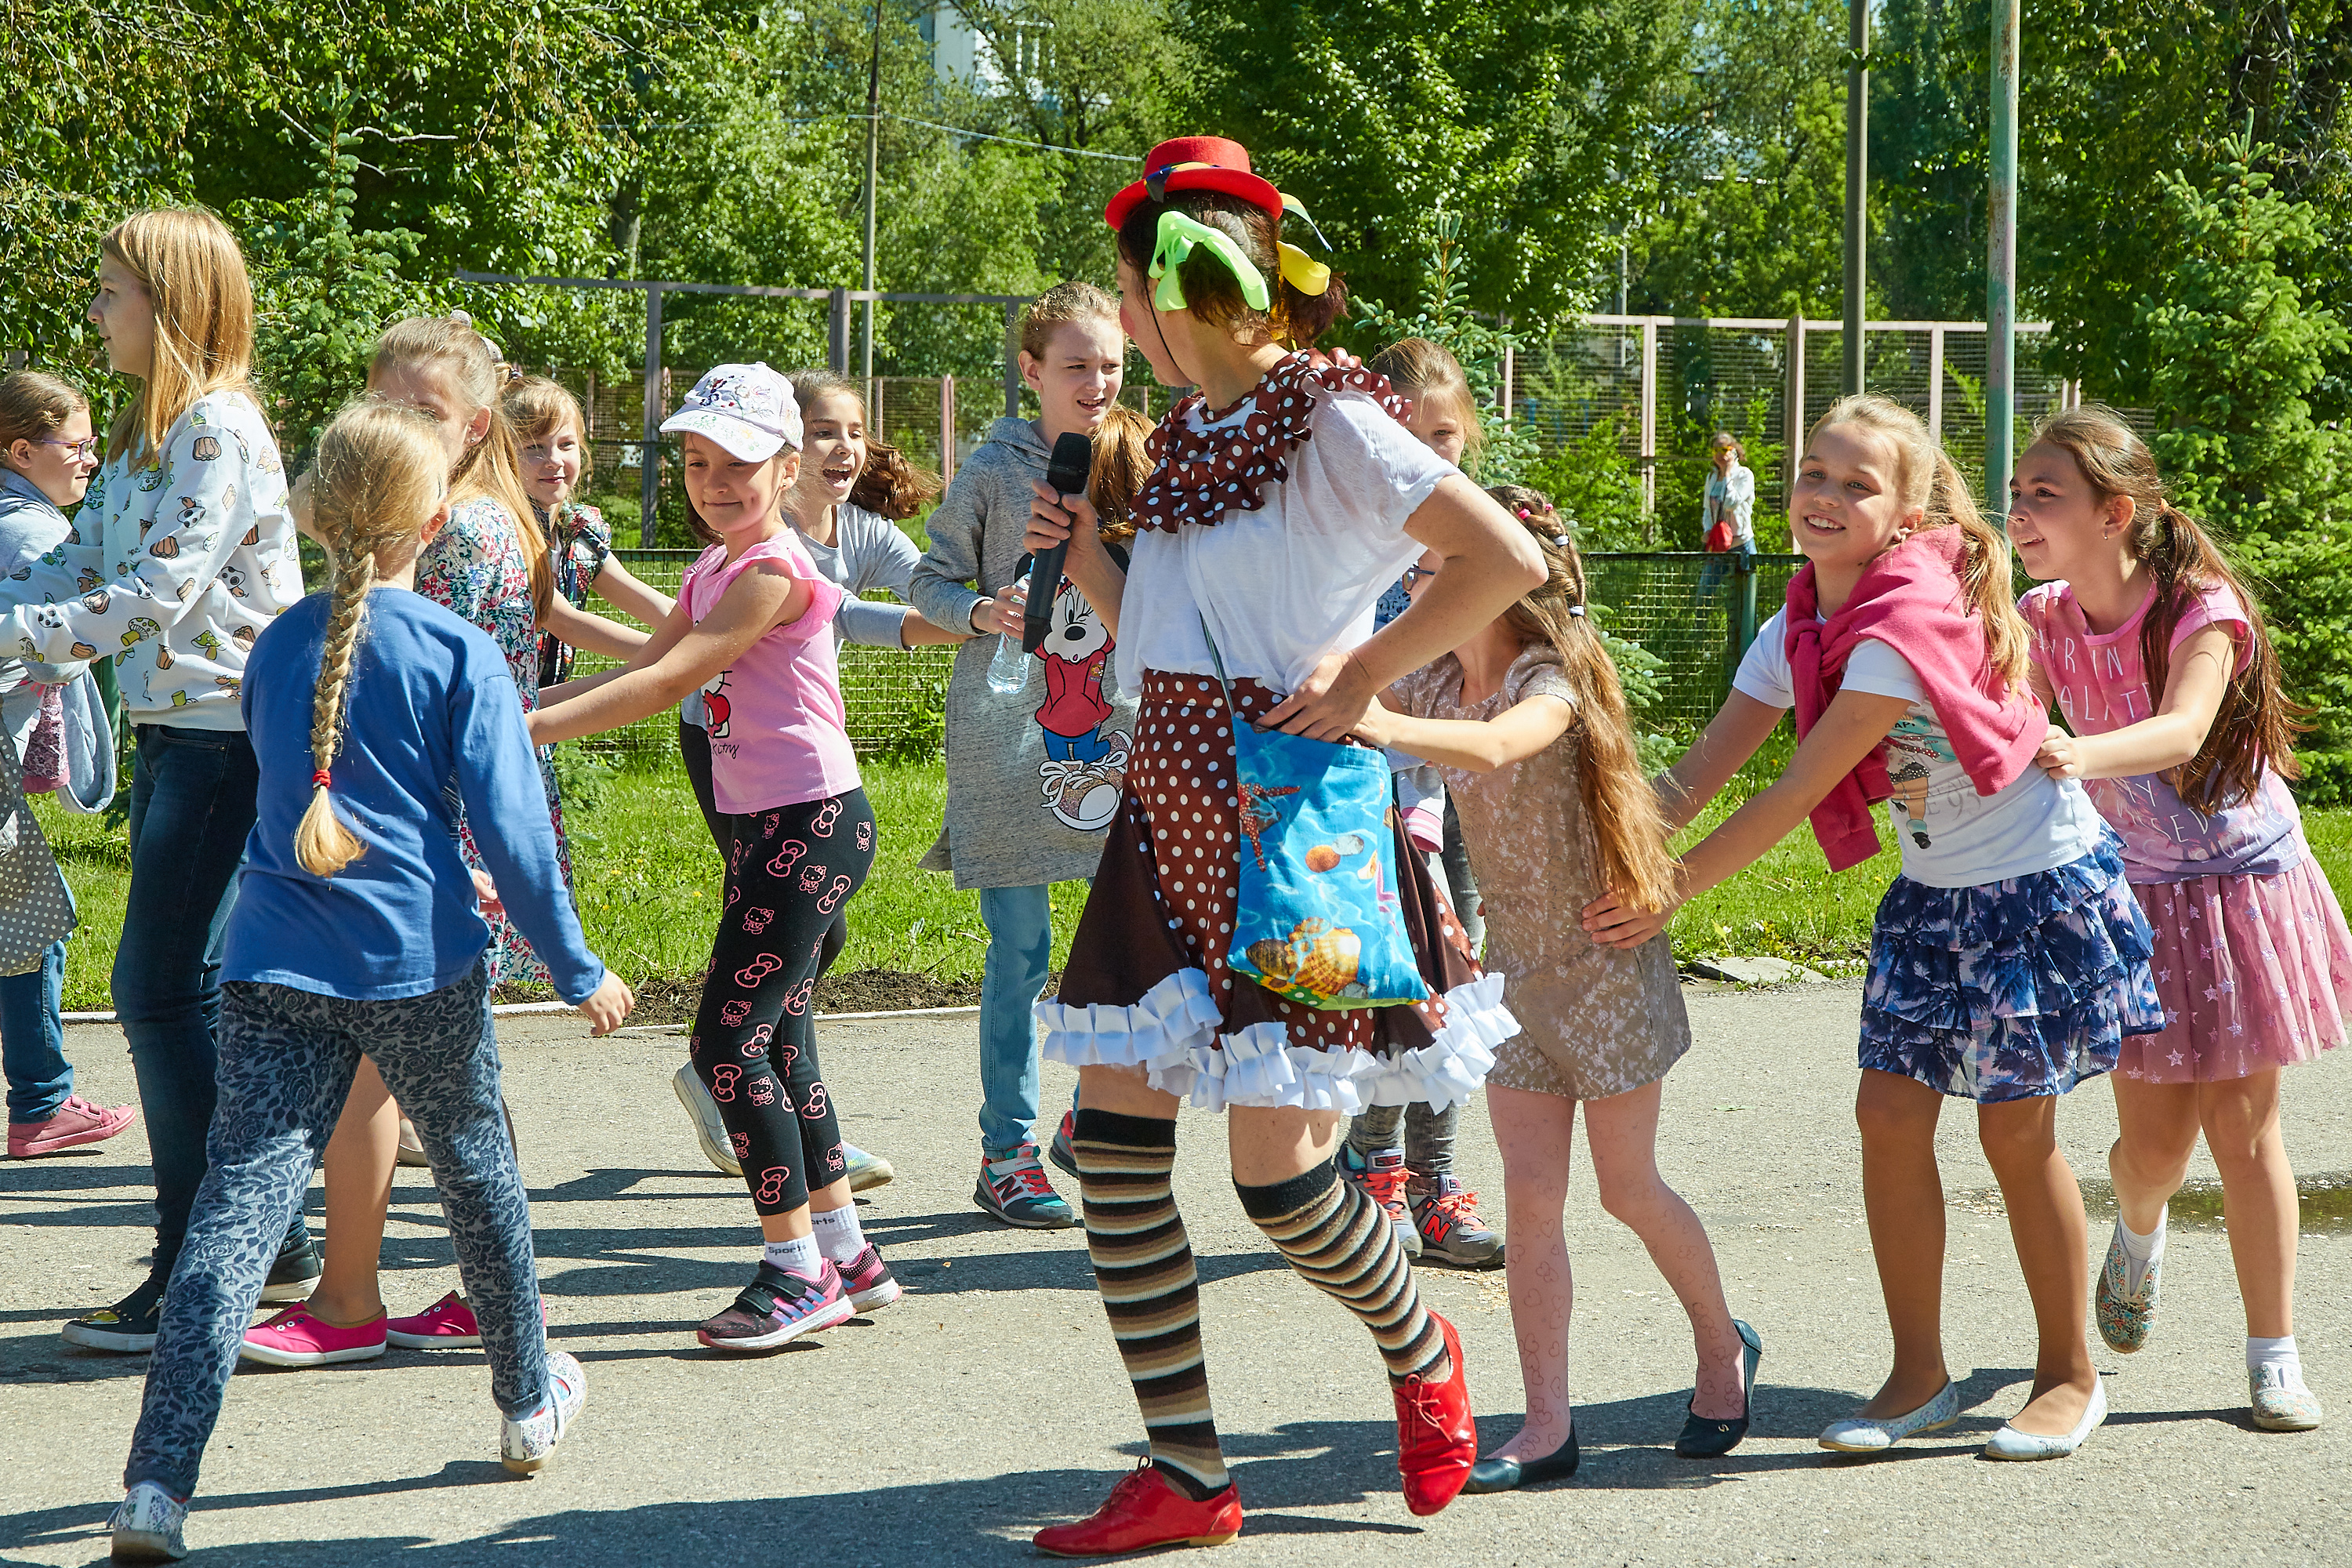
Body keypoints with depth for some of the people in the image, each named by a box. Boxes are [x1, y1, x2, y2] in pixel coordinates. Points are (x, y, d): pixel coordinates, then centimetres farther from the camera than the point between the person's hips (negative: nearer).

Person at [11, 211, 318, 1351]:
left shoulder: (218, 430, -15)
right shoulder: (142, 434, 16)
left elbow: (157, 596, -23)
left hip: (226, 739, -10)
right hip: (172, 735, 10)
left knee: (164, 990, -10)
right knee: (194, 990, 13)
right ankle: (273, 1242, 22)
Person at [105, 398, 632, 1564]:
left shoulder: (277, 647, 10)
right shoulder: (459, 655, -5)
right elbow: (509, 826, -8)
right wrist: (577, 968, 2)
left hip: (274, 965, 3)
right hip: (416, 962, -3)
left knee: (237, 1202, -5)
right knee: (477, 1173, 19)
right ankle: (531, 1402, 38)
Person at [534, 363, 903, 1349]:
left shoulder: (775, 572, -17)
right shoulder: (713, 572, 13)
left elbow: (666, 685, -23)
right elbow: (640, 670, 13)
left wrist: (528, 730, -26)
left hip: (815, 824, -10)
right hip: (761, 826, 10)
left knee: (729, 1043, -11)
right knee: (777, 1043, 14)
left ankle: (798, 1271, -3)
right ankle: (845, 1251, 24)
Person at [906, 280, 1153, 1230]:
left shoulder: (1137, 463, 9)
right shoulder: (996, 470, -1)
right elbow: (929, 581, 2)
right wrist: (982, 611, -17)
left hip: (1116, 729, 4)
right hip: (1010, 734, -3)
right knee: (1021, 952, -2)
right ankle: (1008, 1152, 8)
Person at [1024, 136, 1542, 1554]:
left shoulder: (1331, 422, -10)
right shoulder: (1185, 434, 14)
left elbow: (1509, 559, -19)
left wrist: (1367, 671, -16)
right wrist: (1090, 560, 5)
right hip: (1172, 814, 8)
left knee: (1277, 1168, -7)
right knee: (1113, 1136, 2)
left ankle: (1423, 1356, 25)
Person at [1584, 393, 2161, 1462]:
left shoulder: (1907, 625, -27)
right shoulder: (1795, 633, -2)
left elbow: (1799, 792, -27)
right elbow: (1696, 777, -3)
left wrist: (1676, 890, -24)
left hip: (2037, 881, -7)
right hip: (1934, 891, 7)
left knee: (2016, 1130, -3)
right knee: (1890, 1113, 1)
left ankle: (2070, 1375, 14)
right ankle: (1919, 1376, 12)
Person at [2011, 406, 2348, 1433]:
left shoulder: (2201, 608, -21)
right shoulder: (2042, 619, -6)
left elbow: (2182, 730, -38)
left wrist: (2084, 754, -58)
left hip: (2240, 879, -3)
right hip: (2132, 891, 3)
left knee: (2242, 1127, -2)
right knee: (2153, 1137, 0)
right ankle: (2137, 1232, 37)